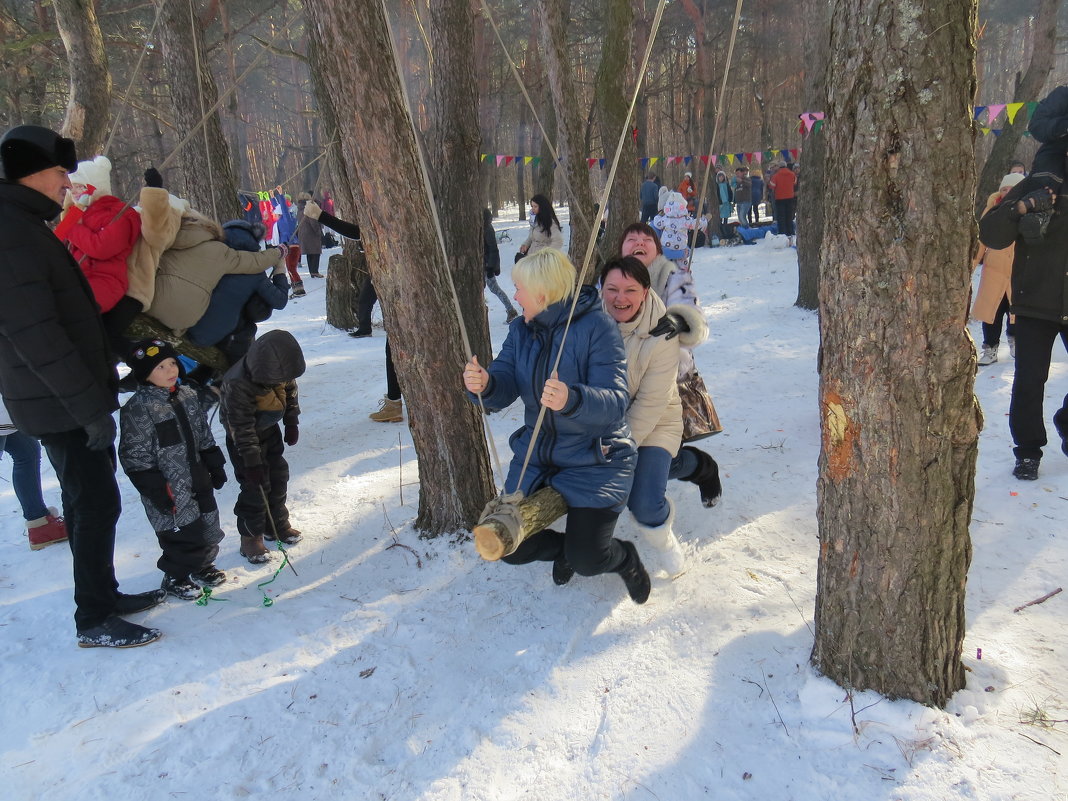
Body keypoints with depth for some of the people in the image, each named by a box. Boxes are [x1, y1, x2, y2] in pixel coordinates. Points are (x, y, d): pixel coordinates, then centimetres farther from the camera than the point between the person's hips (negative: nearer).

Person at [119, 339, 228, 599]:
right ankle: (175, 577, 25)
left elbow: (204, 437, 14)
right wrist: (157, 492, -17)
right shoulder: (137, 409, -17)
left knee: (208, 527, 15)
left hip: (199, 483, 7)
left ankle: (202, 566, 38)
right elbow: (136, 457, -16)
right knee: (180, 534, 2)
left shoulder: (188, 396, 5)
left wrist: (215, 466, 14)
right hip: (170, 491, -7)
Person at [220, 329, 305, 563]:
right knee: (255, 485, -6)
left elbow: (290, 392, 3)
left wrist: (292, 424, 8)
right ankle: (250, 537, 11)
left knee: (279, 476, 13)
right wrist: (251, 460, -27)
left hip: (270, 430, 7)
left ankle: (277, 524, 31)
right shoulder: (239, 385, -37)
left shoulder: (281, 370, -18)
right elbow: (242, 427, -31)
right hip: (243, 437, -7)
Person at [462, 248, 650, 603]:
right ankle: (567, 547, 34)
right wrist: (483, 385, -31)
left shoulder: (597, 327, -16)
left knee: (586, 560, -14)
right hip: (536, 455, 6)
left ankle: (624, 557, 24)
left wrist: (570, 400, -45)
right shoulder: (521, 330, 3)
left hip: (594, 460, -6)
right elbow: (504, 390, -7)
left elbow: (615, 402, -25)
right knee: (510, 548, 1)